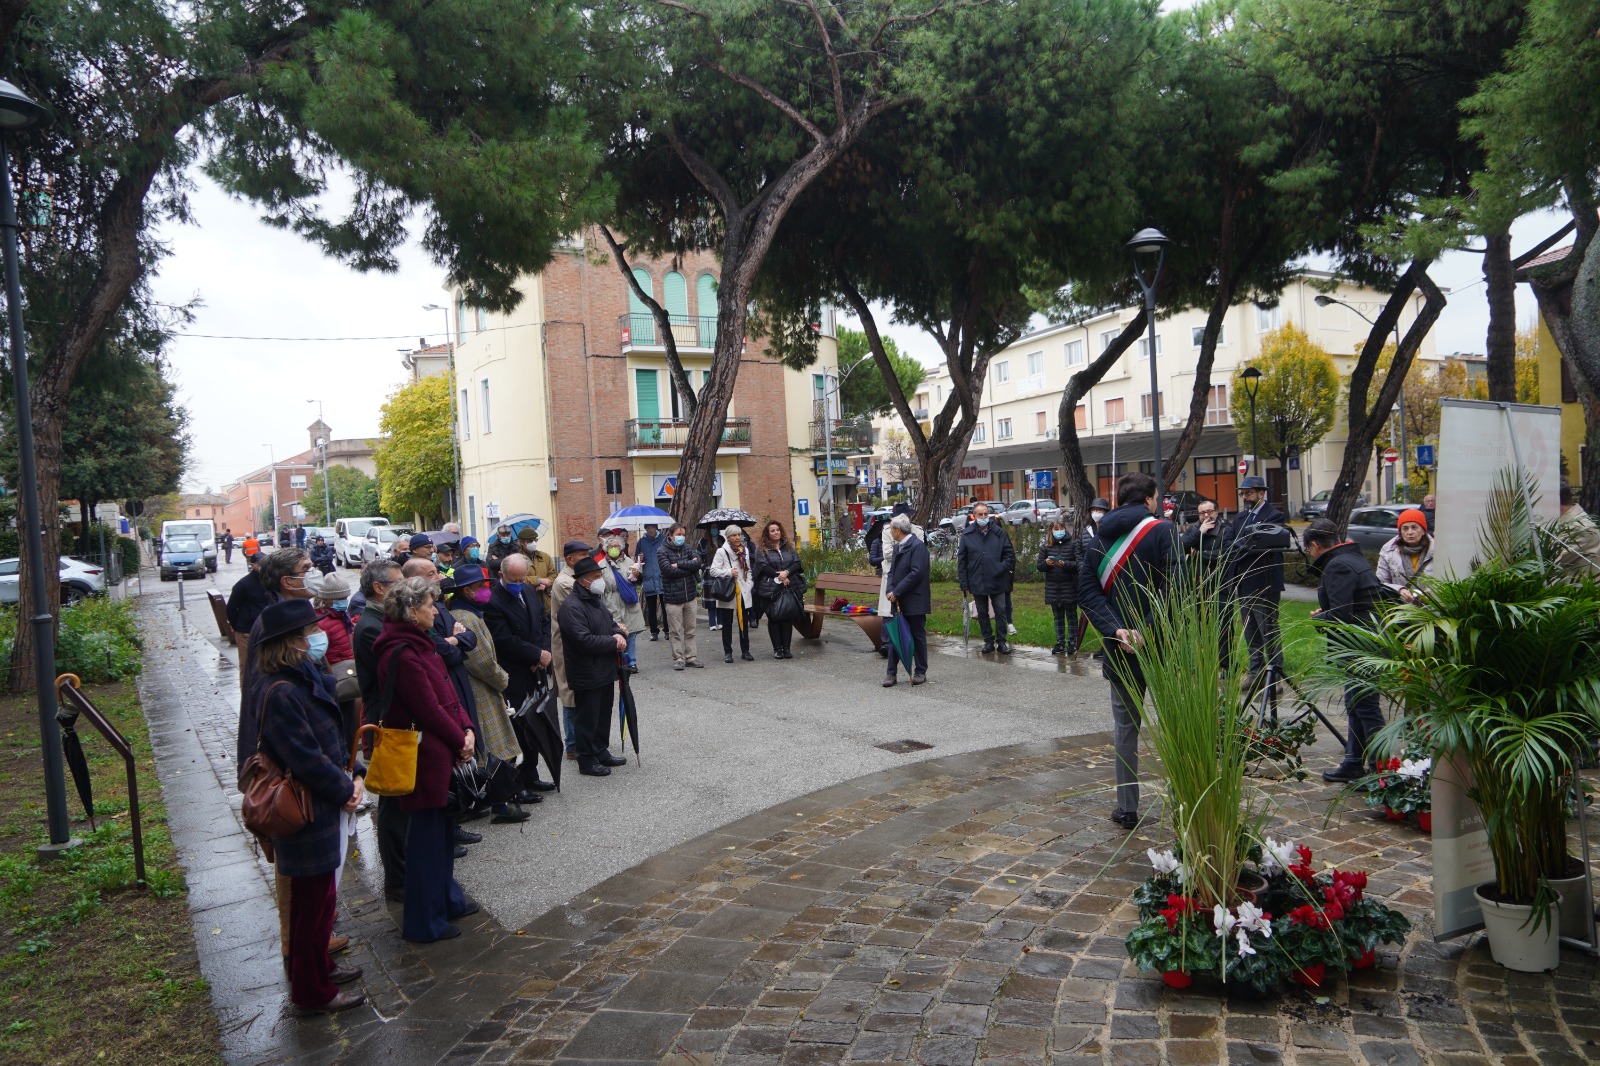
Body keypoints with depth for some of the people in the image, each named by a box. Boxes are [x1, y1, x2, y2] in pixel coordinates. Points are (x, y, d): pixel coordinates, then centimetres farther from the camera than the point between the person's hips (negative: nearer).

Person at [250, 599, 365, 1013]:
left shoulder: (307, 677, 4)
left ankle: (319, 966, 40)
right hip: (308, 815, -9)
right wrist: (345, 790, -12)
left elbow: (331, 736, 11)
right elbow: (306, 760, -25)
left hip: (324, 810, 9)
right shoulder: (281, 693, -25)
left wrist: (351, 777, -1)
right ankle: (312, 991, 22)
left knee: (320, 898, 23)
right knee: (314, 902, 6)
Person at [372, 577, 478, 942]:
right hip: (425, 754, -10)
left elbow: (446, 691, 10)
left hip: (441, 750, 10)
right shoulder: (403, 655, -22)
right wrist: (460, 740, -9)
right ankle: (424, 921, 17)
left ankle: (447, 898, 38)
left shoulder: (419, 642, 10)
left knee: (442, 826, 21)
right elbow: (429, 709, -20)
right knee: (427, 833, 3)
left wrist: (466, 729, -1)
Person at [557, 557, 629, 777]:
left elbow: (611, 623, 20)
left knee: (603, 715, 19)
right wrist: (614, 643, -18)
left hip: (605, 670, 9)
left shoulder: (596, 600, 12)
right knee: (588, 718, 3)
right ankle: (587, 760, 15)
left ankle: (600, 751, 34)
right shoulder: (572, 607, -21)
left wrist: (619, 634, -5)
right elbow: (584, 640, -27)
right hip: (587, 675, -9)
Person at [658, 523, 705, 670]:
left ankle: (690, 657, 18)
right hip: (672, 598, -4)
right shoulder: (662, 551, -4)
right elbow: (668, 570, -17)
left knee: (690, 630, 10)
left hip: (689, 596, 4)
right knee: (675, 631, 2)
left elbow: (699, 562, -8)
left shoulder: (687, 548, 8)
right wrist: (689, 566, -10)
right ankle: (678, 658, 10)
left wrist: (679, 564, -14)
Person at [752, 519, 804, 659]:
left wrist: (787, 572, -14)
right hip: (770, 589, -3)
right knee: (773, 618, 1)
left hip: (789, 587, 3)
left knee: (788, 617, 3)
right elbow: (763, 566, -10)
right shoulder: (761, 549, 2)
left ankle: (786, 648, 10)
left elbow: (797, 562, 4)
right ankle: (777, 648, 8)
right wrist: (779, 576, -15)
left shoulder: (788, 546, 14)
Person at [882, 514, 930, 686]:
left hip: (914, 602, -7)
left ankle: (920, 671, 18)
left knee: (918, 636, 5)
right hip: (898, 601, 8)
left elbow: (916, 573, -21)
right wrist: (890, 591, -6)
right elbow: (892, 571, 13)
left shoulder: (917, 546, -14)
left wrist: (896, 592, -19)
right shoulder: (897, 547, 14)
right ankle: (892, 673, 10)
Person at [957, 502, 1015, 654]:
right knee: (982, 613, 11)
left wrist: (1002, 568, -11)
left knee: (1000, 612, 5)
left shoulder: (998, 533, -2)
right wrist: (964, 583, -3)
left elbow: (1010, 553, 5)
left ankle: (1002, 641, 15)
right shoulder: (967, 535, -2)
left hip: (997, 582, -1)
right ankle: (988, 640, 23)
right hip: (977, 582, 1)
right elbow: (961, 560, 0)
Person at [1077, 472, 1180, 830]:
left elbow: (1087, 592, 0)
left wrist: (1115, 630, -8)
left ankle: (1127, 808, 16)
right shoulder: (1161, 529, -7)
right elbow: (1173, 587, -18)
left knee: (1125, 726, 13)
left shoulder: (1098, 536, 8)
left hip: (1119, 649, 4)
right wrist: (1146, 631, -17)